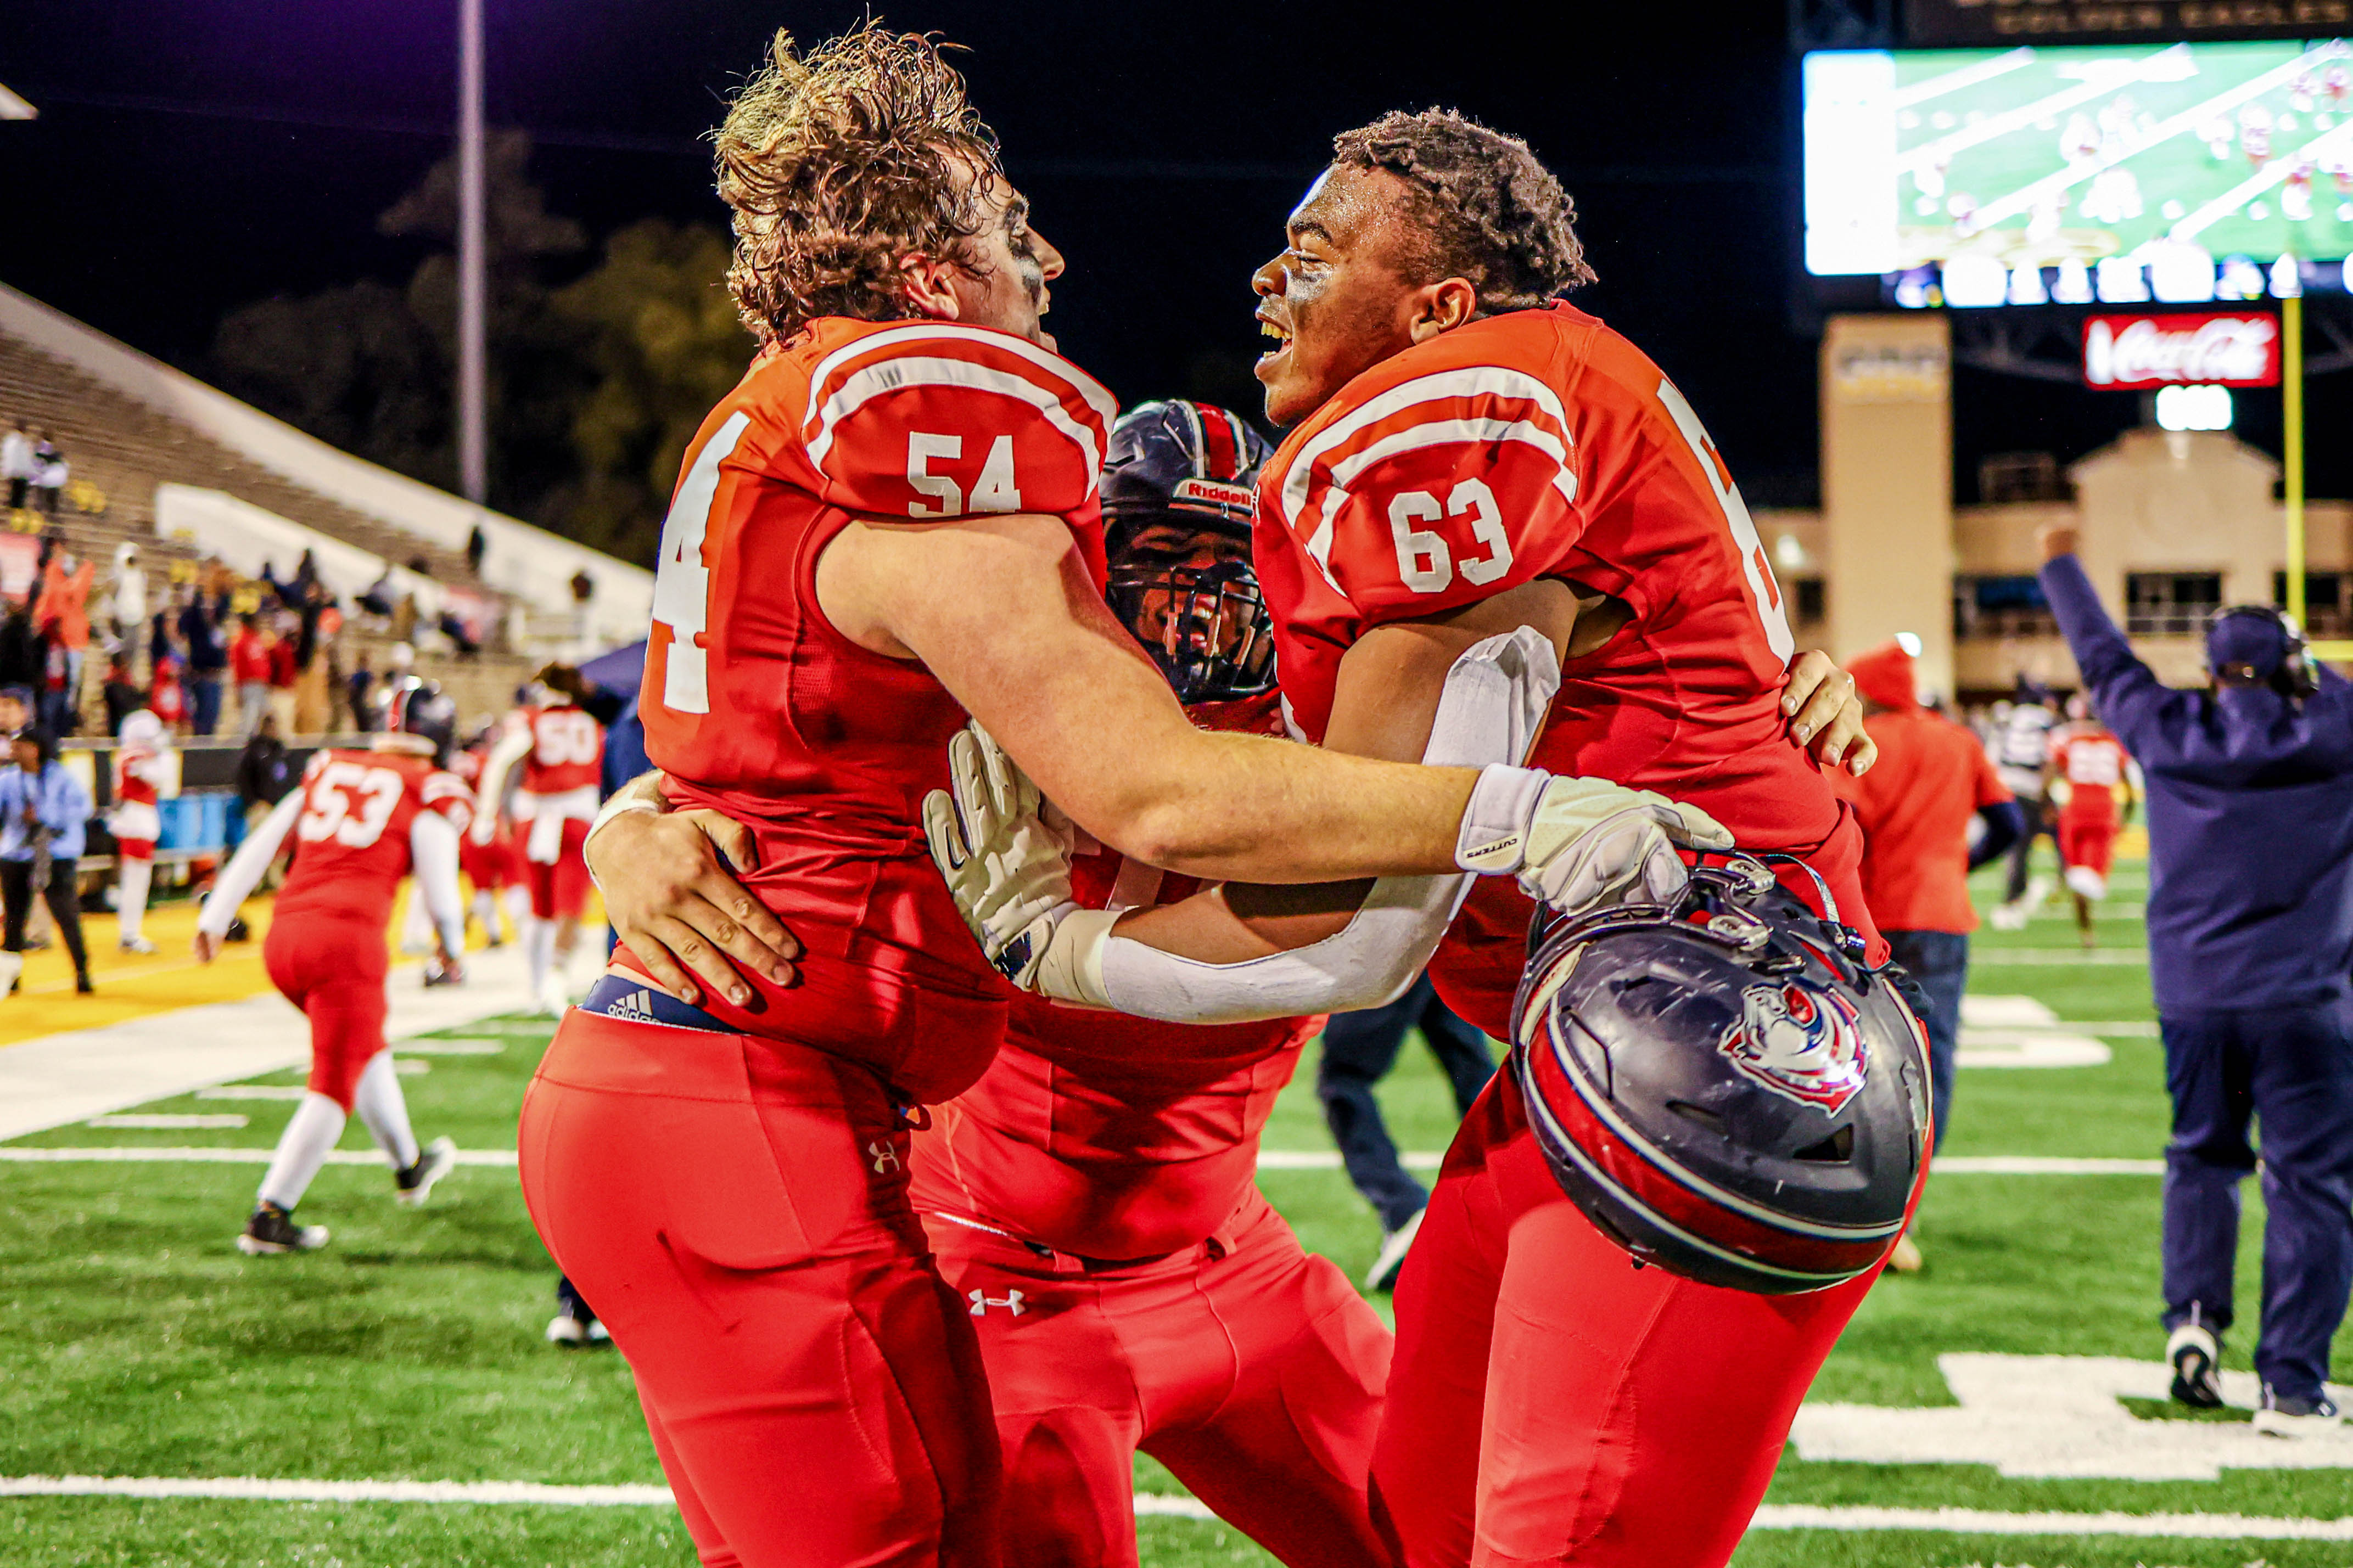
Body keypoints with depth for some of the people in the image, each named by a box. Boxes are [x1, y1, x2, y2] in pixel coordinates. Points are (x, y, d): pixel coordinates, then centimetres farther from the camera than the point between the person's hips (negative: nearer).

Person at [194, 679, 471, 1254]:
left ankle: (408, 1165, 43)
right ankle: (269, 1217, -5)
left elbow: (259, 846, 16)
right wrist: (453, 947, 21)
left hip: (284, 936, 7)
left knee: (363, 1047, 27)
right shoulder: (430, 794, 2)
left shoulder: (326, 771, 17)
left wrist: (215, 918, 19)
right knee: (335, 1084, 1)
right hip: (347, 937, -6)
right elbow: (439, 887, 2)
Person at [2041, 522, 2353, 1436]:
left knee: (2201, 1158, 20)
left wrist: (2062, 566, 32)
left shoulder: (2167, 732, 3)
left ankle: (2193, 1317, 3)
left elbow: (2103, 659, 18)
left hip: (2191, 997, 3)